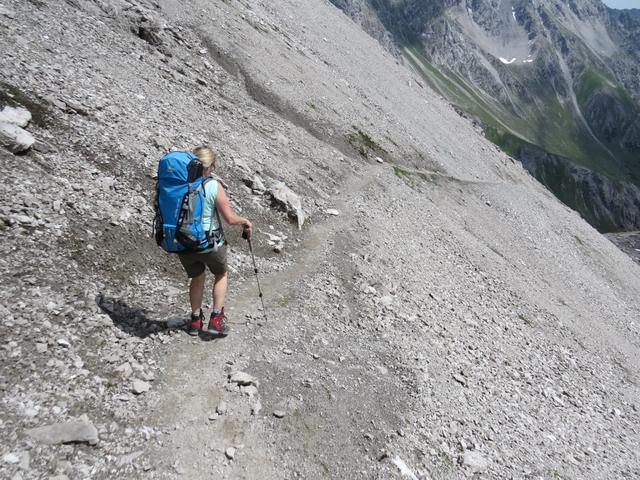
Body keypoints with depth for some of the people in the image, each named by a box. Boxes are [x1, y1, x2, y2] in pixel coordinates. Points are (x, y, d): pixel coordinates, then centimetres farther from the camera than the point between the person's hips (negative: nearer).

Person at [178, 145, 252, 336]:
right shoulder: (214, 186, -17)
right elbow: (230, 218, -14)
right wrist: (245, 221, 6)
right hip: (210, 244, -3)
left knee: (197, 278, 28)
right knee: (221, 275, 25)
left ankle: (195, 320, 37)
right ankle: (216, 318, 20)